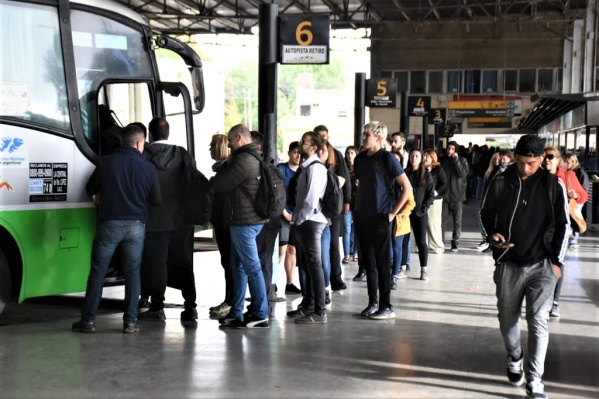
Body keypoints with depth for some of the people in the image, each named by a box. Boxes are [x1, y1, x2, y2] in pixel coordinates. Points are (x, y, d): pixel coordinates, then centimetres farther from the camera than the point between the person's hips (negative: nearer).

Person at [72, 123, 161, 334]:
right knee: (132, 273, 8)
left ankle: (88, 320, 8)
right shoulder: (148, 167, -1)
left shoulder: (106, 162, -1)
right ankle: (130, 322, 7)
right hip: (136, 225, 1)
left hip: (109, 223, 0)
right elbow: (156, 200, 6)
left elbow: (90, 189, 9)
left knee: (98, 271, 7)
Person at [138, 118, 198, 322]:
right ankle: (190, 307, 10)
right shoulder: (184, 155, 3)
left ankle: (157, 308, 6)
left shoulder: (144, 156, -7)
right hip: (182, 220, 3)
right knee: (184, 262, 10)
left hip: (155, 220, -3)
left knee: (156, 263, 4)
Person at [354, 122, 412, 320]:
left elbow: (407, 187, -11)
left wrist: (393, 212, -10)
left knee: (382, 262, -1)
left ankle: (386, 307, 5)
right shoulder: (360, 158, 9)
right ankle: (372, 303, 19)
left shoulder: (387, 158, -10)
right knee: (368, 262, 10)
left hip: (381, 218, -6)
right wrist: (357, 208, 12)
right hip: (363, 217, 6)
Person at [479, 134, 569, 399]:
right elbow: (485, 215, 9)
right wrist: (491, 235, -10)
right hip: (508, 264, 2)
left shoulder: (553, 185, -4)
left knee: (538, 322, -8)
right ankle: (514, 360, 40)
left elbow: (563, 225, 2)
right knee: (507, 318, 14)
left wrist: (557, 261, -2)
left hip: (542, 265, -2)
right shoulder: (500, 183, -2)